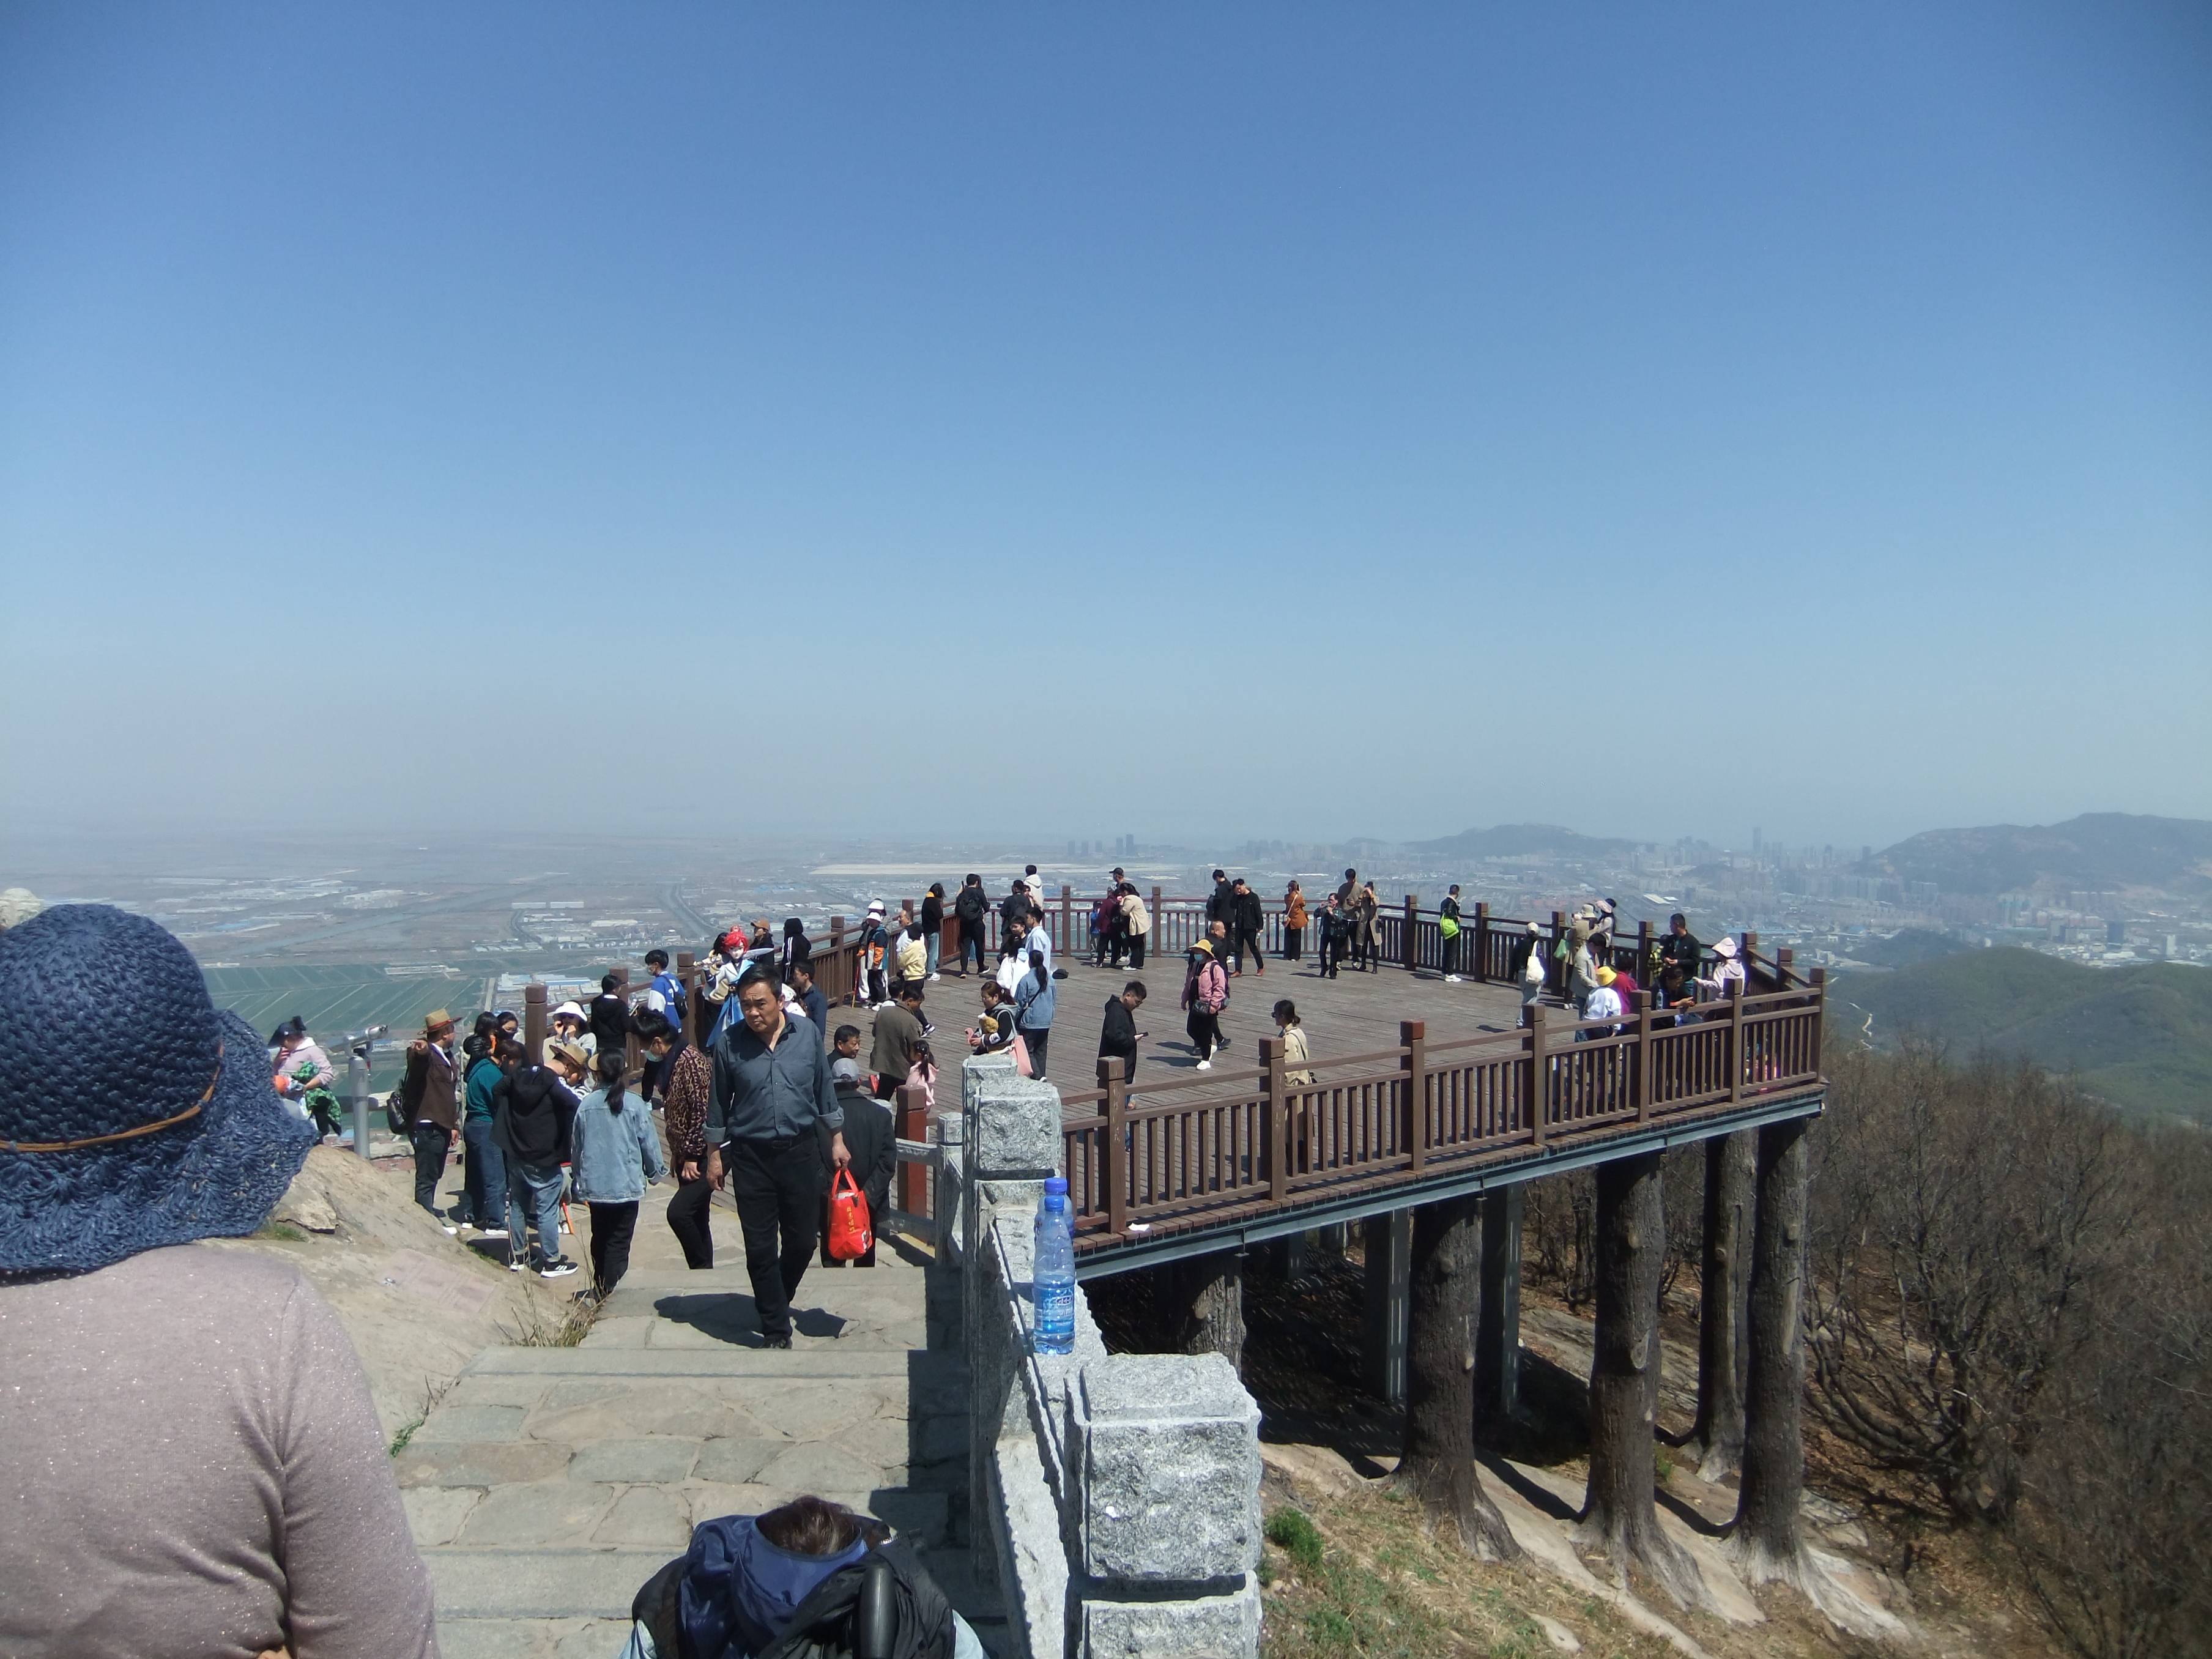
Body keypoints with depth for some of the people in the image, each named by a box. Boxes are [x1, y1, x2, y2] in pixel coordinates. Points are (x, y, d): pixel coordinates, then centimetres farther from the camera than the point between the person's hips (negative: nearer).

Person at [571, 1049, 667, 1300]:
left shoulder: (585, 1105, -2)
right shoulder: (635, 1104, -10)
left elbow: (575, 1146, 9)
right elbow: (649, 1143, -3)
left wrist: (580, 1177, 25)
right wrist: (655, 1172, 13)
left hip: (594, 1185, 3)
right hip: (626, 1185, -3)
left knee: (599, 1240, 17)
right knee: (619, 1243, 1)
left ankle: (600, 1293, 28)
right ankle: (611, 1295, -4)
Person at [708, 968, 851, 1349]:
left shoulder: (807, 1035, -4)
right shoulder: (728, 1043, -7)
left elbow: (824, 1090, 7)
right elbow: (719, 1103, 4)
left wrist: (836, 1139, 9)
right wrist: (716, 1154, 7)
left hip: (801, 1152, 1)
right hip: (751, 1156, -1)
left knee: (802, 1241, 10)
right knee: (760, 1248, 3)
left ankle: (775, 1302, 38)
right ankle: (776, 1329, 18)